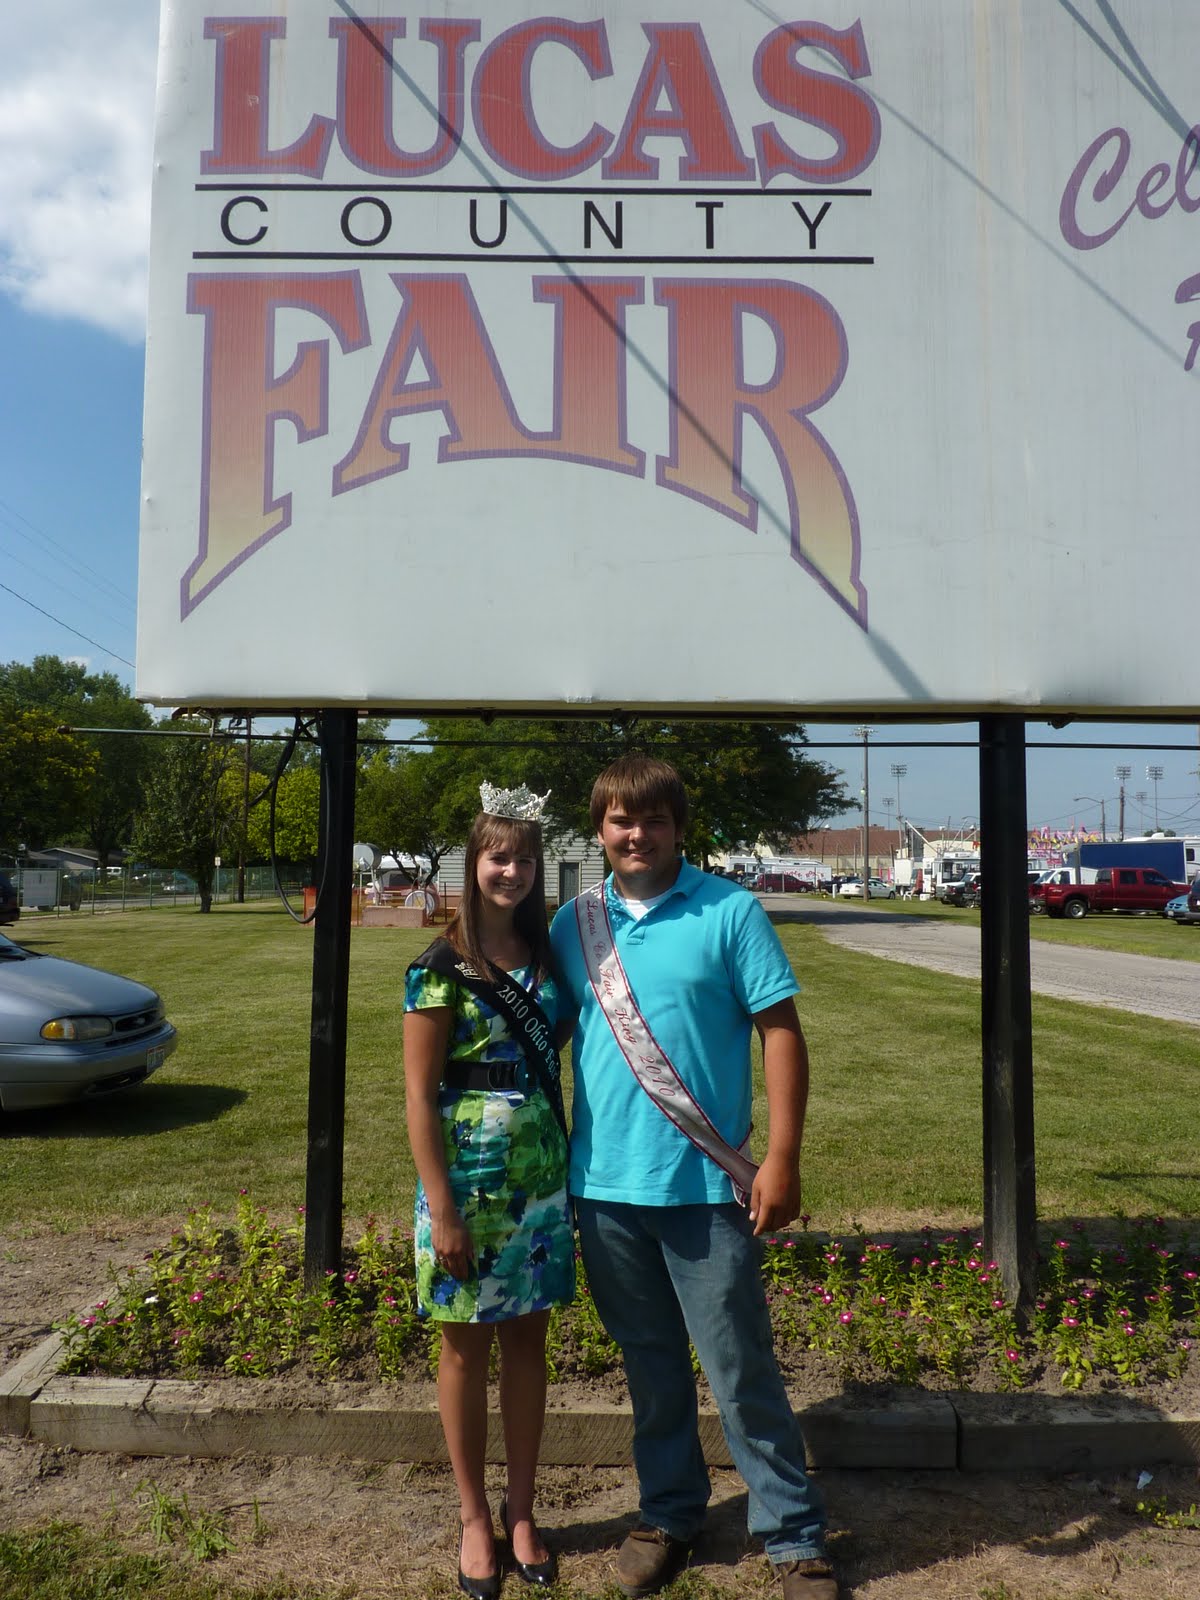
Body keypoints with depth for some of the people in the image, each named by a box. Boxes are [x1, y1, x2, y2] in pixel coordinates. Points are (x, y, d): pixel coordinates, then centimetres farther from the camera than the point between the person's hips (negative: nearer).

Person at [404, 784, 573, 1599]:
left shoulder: (546, 955, 3)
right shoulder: (441, 968, -11)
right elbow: (419, 1095, -11)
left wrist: (571, 1170, 7)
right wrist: (441, 1209, -13)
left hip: (542, 1181, 4)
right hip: (469, 1183, -4)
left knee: (528, 1344, 15)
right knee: (468, 1348, 12)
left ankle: (522, 1511, 32)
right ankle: (476, 1518, 30)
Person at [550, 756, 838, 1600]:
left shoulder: (730, 912, -6)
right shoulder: (575, 923, 4)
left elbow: (781, 1032, -6)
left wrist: (783, 1158, -11)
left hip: (706, 1184, -3)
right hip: (604, 1183, 4)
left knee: (742, 1371, 6)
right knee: (651, 1366, 19)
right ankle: (670, 1514, 37)